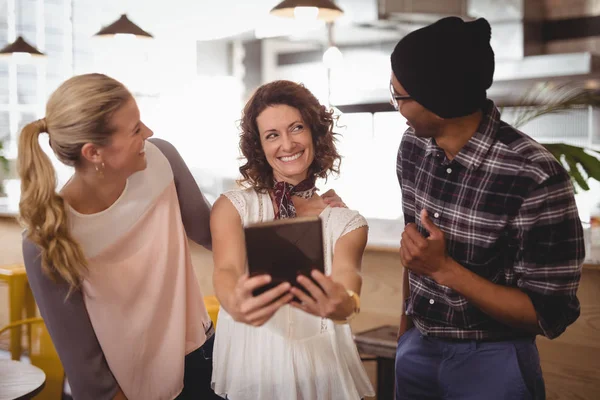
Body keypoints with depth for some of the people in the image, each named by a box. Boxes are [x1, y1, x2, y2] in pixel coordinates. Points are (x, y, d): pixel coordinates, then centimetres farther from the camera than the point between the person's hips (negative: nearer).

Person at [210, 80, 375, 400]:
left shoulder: (348, 222, 1)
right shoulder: (233, 207, -2)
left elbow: (347, 277, -18)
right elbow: (227, 271, -19)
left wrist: (345, 304, -42)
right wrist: (235, 304, -42)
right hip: (250, 374, -1)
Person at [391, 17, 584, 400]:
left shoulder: (535, 177, -24)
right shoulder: (412, 145, -6)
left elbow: (551, 314, -19)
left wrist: (443, 268, -26)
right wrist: (406, 319, 12)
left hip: (491, 361, -5)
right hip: (416, 346, 5)